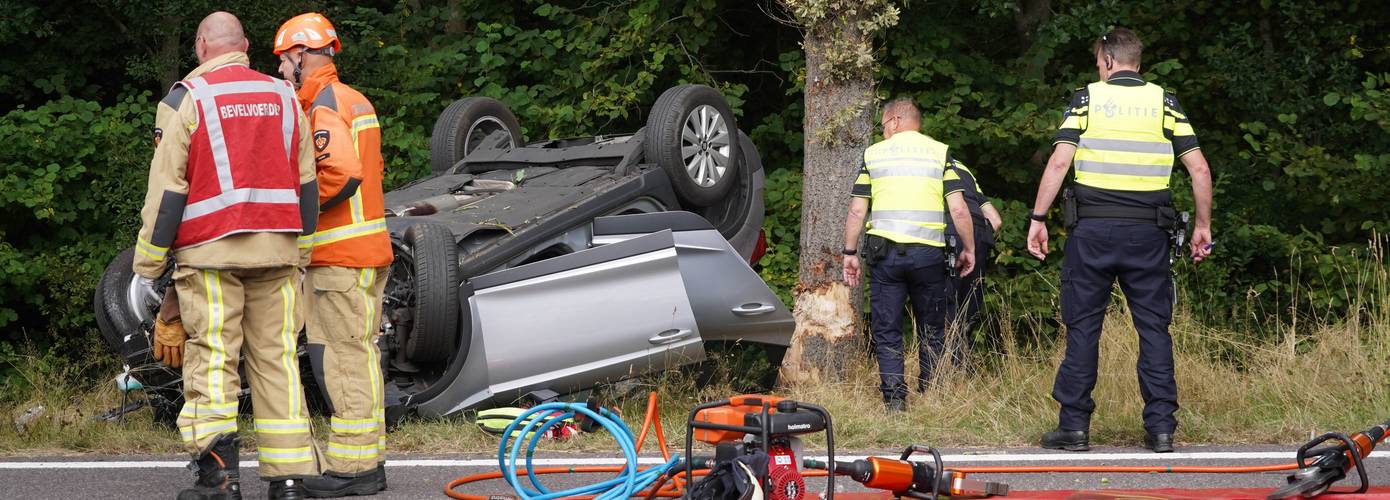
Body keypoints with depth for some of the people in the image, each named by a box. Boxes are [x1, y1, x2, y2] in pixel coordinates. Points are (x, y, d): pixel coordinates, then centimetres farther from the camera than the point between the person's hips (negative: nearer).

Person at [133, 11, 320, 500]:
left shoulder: (187, 99, -2)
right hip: (277, 250, 4)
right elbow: (305, 184, 17)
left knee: (211, 358, -3)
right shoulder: (283, 97, 13)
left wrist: (149, 260, 0)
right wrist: (301, 250, 25)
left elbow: (167, 188, -5)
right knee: (276, 357, 6)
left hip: (211, 251, -4)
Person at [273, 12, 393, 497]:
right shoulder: (355, 101, 18)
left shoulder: (324, 105, -14)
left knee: (348, 358, -8)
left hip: (340, 257, -10)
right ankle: (369, 458, 18)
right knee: (361, 355, 13)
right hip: (365, 250, 10)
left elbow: (342, 172, -27)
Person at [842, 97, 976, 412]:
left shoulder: (873, 154, 8)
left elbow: (857, 211, 5)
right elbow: (958, 209, 0)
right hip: (929, 254, 0)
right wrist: (969, 249, 10)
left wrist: (850, 252, 12)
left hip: (886, 252, 0)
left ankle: (894, 396, -8)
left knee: (887, 330, 4)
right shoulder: (940, 153, 7)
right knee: (931, 332, 11)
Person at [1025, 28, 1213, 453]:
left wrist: (1038, 219, -2)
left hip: (1093, 229, -1)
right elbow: (1199, 169, 2)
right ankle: (1161, 427, 2)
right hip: (1147, 233, 1)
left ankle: (1074, 426, 5)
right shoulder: (1164, 103, 6)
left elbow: (1058, 163, -7)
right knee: (1154, 327, 6)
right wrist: (1203, 226, 11)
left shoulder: (1086, 99, 2)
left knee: (1083, 327, 5)